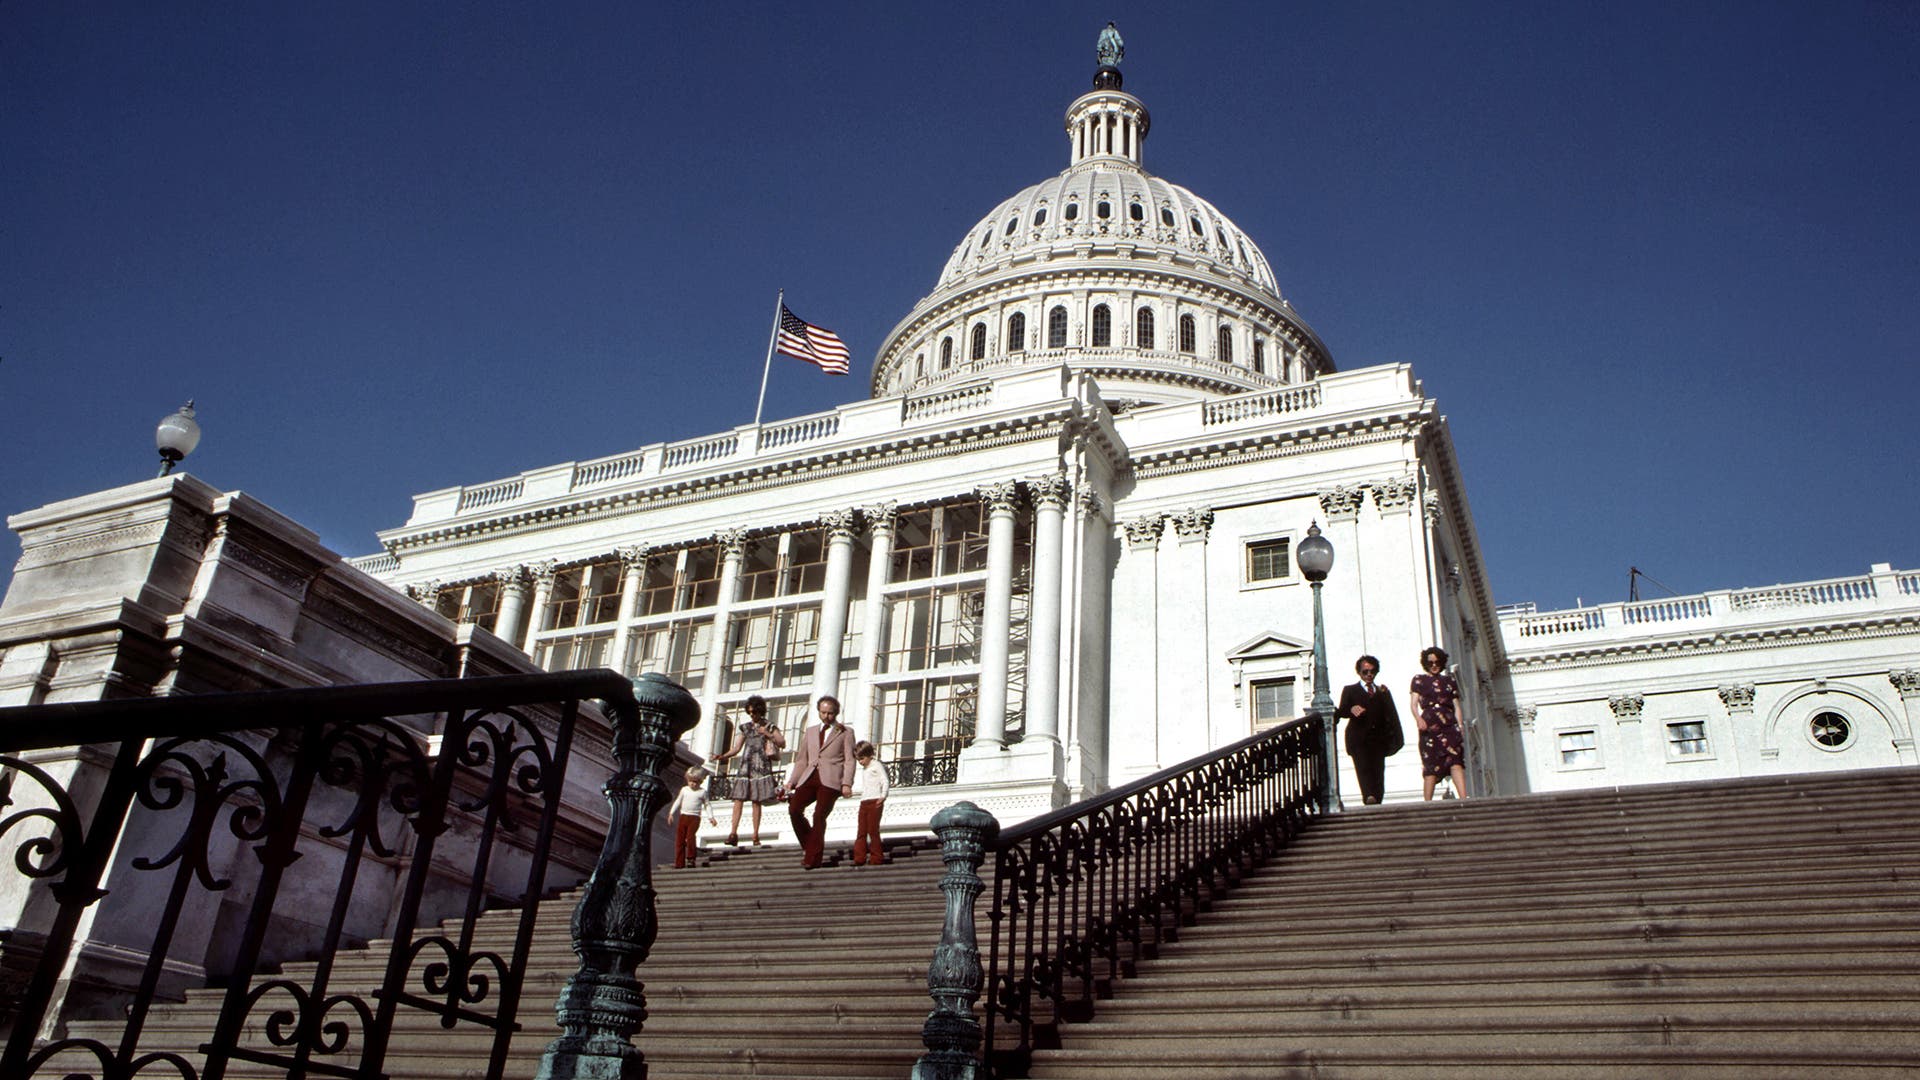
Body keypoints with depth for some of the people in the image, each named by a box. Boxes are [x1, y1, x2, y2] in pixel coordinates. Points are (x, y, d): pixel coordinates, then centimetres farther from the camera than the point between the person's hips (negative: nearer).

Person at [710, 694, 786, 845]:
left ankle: (756, 836, -4)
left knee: (756, 801, -6)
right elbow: (736, 748, 12)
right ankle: (733, 833, -13)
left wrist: (768, 734, -10)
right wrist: (723, 756, -4)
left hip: (761, 767, -3)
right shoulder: (745, 727, 17)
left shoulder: (770, 727, 10)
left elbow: (782, 744, 1)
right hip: (745, 766, 3)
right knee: (738, 799, -9)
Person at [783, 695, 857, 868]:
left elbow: (849, 760, 2)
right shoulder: (810, 732, 25)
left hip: (830, 780, -4)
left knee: (819, 815, -14)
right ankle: (808, 845, 5)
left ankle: (812, 857, -8)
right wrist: (791, 781, 10)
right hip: (810, 777, 4)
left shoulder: (845, 733, 12)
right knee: (794, 809, -14)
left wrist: (847, 784, -11)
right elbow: (802, 760, 23)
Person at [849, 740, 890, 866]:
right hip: (864, 802, 8)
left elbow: (885, 782, -9)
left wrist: (883, 796, -23)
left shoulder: (877, 766, -1)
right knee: (861, 831, 1)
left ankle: (876, 857, -4)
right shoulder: (863, 770, 24)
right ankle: (859, 858, 1)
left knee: (873, 830, -9)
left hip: (875, 802, -8)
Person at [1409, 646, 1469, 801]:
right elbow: (1414, 703, 3)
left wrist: (1461, 727, 4)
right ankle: (1428, 803, -4)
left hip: (1449, 726, 2)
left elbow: (1456, 706, 17)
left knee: (1456, 761, -16)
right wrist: (1418, 718, -17)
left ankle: (1463, 799, -27)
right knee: (1431, 766, -6)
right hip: (1429, 727, -2)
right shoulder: (1419, 680, 14)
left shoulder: (1449, 681, 21)